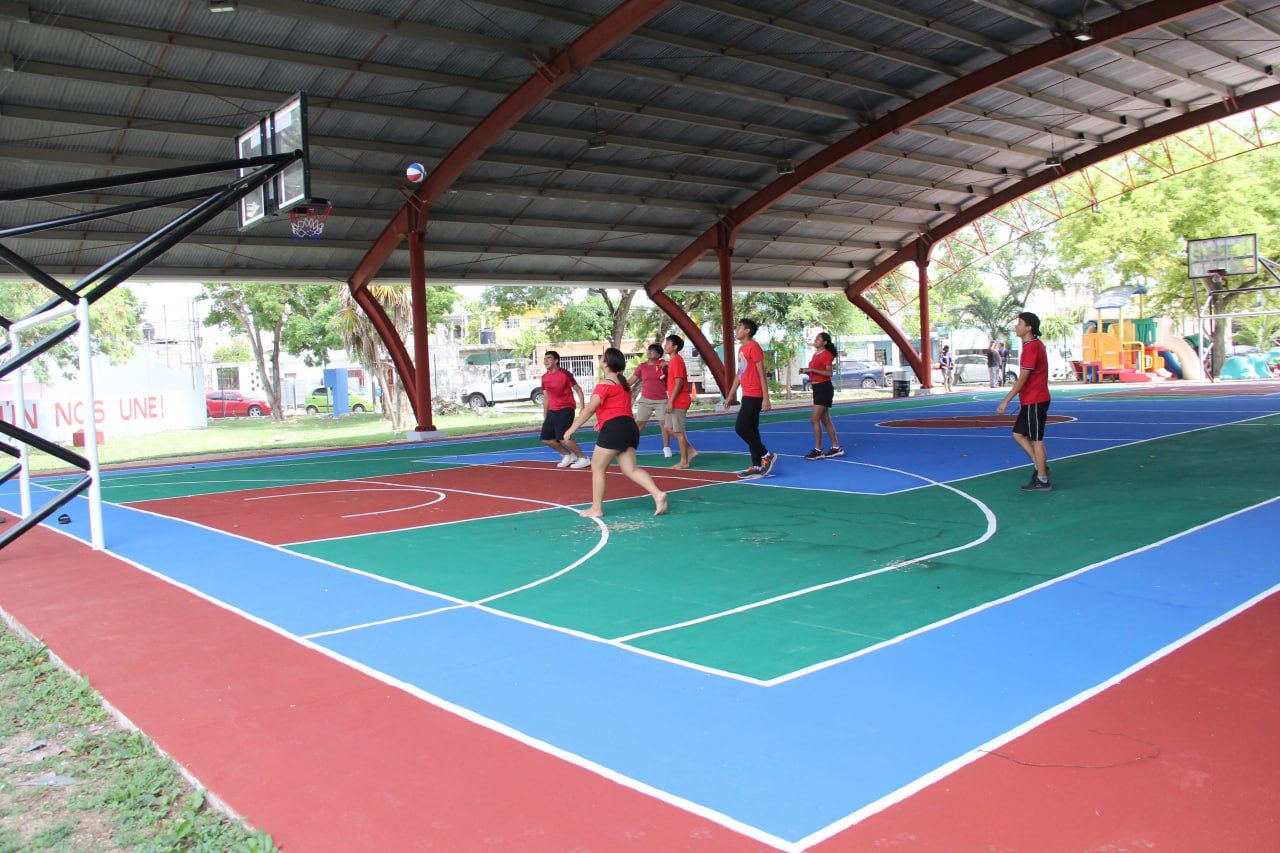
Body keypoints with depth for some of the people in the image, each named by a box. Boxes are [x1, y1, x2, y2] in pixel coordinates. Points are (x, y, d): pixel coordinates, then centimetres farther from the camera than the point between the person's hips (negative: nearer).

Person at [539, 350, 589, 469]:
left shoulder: (564, 374, -10)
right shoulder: (544, 378, 9)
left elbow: (578, 390, -6)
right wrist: (545, 415, 16)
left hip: (565, 409, -7)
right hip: (552, 411, 7)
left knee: (563, 439, -17)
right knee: (546, 439, 4)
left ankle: (583, 459, 1)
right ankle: (568, 455, 24)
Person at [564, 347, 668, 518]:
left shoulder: (604, 384, -8)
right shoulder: (623, 383, 19)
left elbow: (589, 409, -11)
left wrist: (571, 429, -7)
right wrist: (602, 421, 40)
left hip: (613, 429, -8)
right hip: (630, 427, 8)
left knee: (597, 468, 4)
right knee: (631, 469, 6)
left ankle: (596, 509, 7)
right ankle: (658, 494, -13)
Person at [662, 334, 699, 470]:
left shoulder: (676, 360, -15)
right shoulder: (673, 360, 15)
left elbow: (679, 382, -21)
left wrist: (670, 402, -21)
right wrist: (670, 401, 21)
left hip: (678, 402, -10)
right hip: (676, 401, 10)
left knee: (678, 431, -4)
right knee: (669, 428, 14)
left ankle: (684, 462, 4)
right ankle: (691, 451, 18)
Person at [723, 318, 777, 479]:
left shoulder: (753, 346, -11)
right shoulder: (742, 348, 16)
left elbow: (762, 373, -15)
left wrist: (766, 399, -18)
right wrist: (730, 396, 22)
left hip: (754, 396, -9)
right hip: (747, 395, 9)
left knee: (741, 428, -12)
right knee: (751, 429, 9)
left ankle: (766, 455, -2)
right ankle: (757, 466, 13)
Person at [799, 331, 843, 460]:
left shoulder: (826, 354, -13)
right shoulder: (815, 354, 14)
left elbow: (829, 373, -22)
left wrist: (812, 370, -24)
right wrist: (806, 371, 4)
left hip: (824, 388, -10)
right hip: (817, 388, 10)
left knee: (815, 420, -11)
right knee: (825, 420, 12)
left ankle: (818, 450, -6)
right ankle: (836, 448, 19)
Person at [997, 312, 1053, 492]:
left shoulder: (1032, 347, -18)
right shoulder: (1035, 344, 13)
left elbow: (1022, 378, -21)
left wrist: (1006, 401, -19)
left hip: (1034, 402, -10)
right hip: (1030, 401, 10)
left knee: (1036, 440, -2)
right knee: (1018, 434, 15)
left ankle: (1042, 481, 5)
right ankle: (1040, 466, 20)